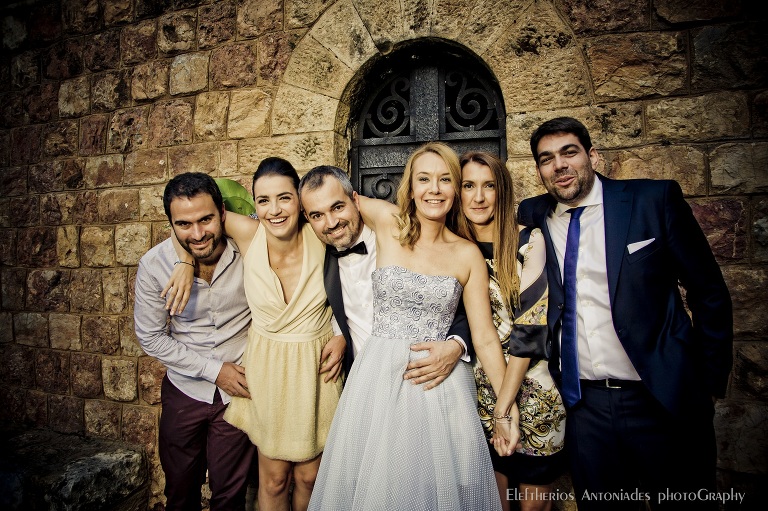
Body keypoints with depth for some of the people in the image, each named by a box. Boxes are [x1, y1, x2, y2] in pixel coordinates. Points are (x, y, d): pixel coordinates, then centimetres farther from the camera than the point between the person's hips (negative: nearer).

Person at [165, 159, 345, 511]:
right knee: (273, 478, 15)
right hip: (267, 368, 0)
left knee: (308, 476, 18)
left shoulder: (321, 237, -16)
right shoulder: (248, 234, -16)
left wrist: (342, 334, -8)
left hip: (317, 369, 0)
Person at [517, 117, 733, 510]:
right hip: (582, 404, 2)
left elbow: (709, 293, -1)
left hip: (663, 400, -1)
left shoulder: (655, 200, -6)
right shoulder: (532, 217, 0)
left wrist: (711, 383, 0)